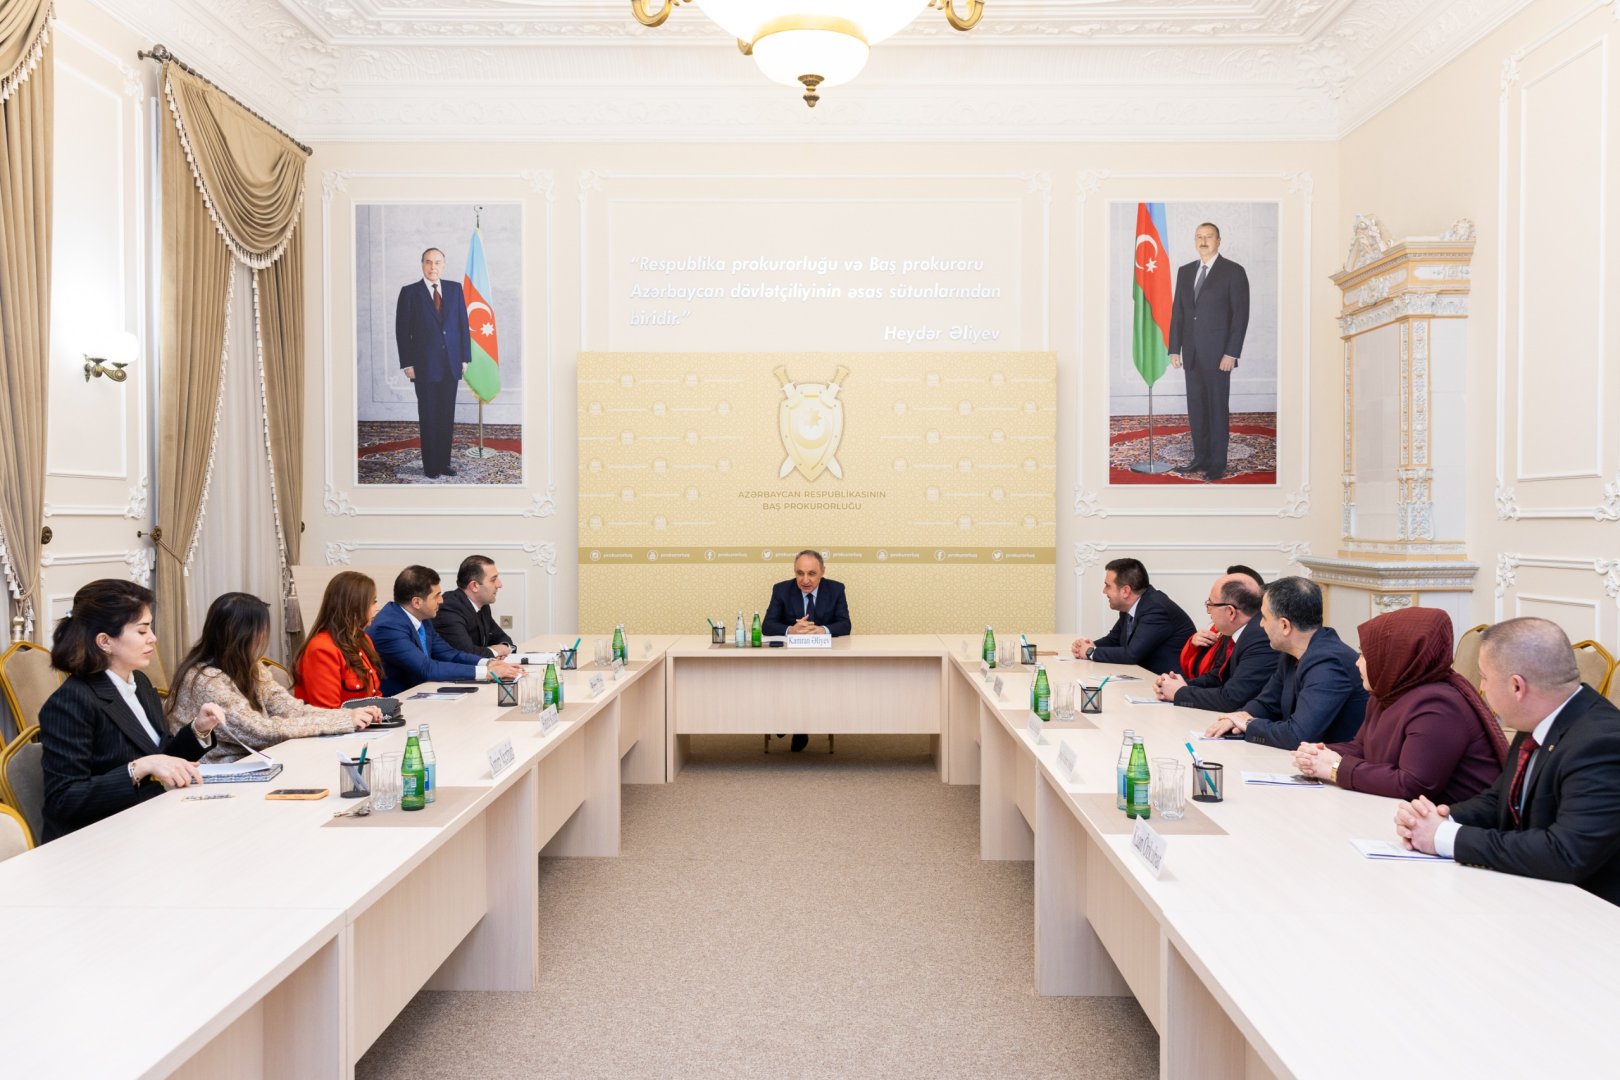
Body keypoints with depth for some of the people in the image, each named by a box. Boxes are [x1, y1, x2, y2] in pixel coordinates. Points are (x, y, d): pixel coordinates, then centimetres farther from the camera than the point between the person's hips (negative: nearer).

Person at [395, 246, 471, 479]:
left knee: (447, 415, 7)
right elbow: (402, 330, -2)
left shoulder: (455, 289, 7)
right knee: (428, 416, 3)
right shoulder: (410, 292, -1)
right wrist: (407, 363, -7)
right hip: (425, 365, -3)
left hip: (451, 364, 3)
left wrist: (465, 356, 3)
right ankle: (430, 466, 9)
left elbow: (463, 324, 9)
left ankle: (444, 462, 16)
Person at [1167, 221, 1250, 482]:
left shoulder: (1234, 272, -4)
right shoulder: (1185, 272, 12)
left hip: (1218, 353, -5)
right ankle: (1200, 458, 18)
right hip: (1191, 353, 5)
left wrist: (1232, 353, -14)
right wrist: (1174, 349, 6)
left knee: (1218, 407, 0)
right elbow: (1177, 311, 12)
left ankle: (1217, 464, 6)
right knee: (1195, 406, 9)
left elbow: (1241, 314, -8)